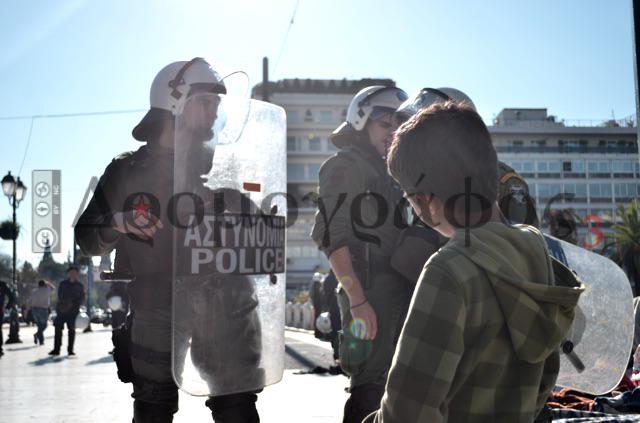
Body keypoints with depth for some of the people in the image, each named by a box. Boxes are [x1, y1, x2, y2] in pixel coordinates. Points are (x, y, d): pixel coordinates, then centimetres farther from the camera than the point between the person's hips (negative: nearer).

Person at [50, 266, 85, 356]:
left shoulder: (80, 286, 5)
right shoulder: (62, 284, 5)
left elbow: (82, 299, 3)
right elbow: (60, 296, 0)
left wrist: (74, 304, -12)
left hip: (73, 311, 0)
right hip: (61, 310, 0)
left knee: (71, 330, 1)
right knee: (58, 329, -3)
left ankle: (70, 349, 8)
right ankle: (56, 349, 3)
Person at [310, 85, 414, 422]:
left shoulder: (382, 171, 22)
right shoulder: (345, 165, -4)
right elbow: (331, 235, -15)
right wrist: (357, 300, -21)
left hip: (396, 293, 9)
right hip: (369, 295, -9)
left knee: (388, 386, 13)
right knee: (370, 386, -8)